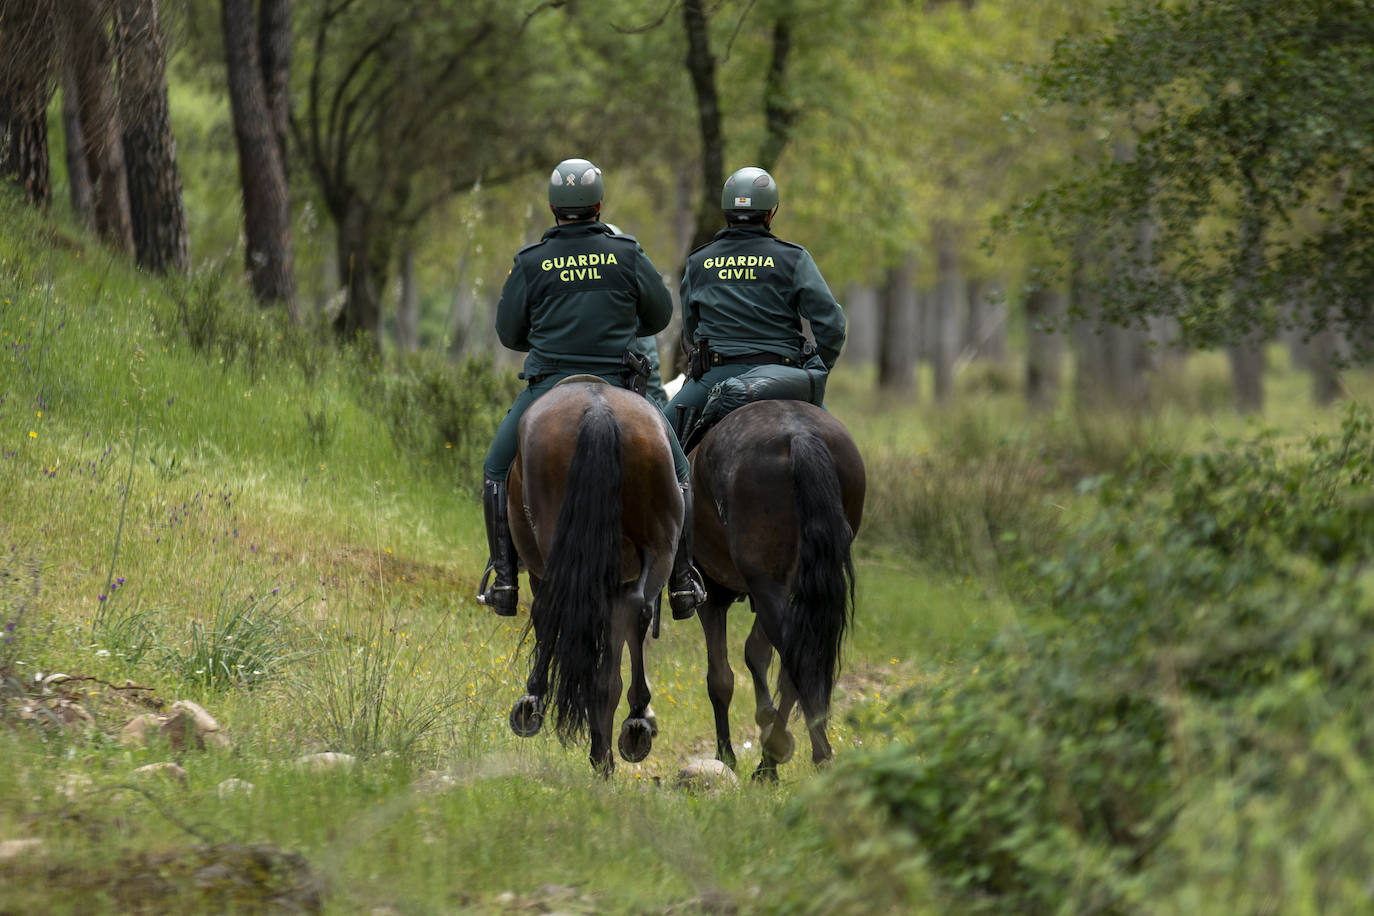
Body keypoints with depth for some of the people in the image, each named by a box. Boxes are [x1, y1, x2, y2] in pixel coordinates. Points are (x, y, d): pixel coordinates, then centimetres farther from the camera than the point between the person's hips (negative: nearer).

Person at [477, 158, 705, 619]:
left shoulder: (530, 262, -3)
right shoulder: (626, 254, -2)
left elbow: (508, 333, 5)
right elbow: (660, 315, 11)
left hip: (548, 386, 0)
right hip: (617, 386, 0)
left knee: (497, 468, 18)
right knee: (676, 468, 17)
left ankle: (503, 578, 8)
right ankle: (683, 577, 9)